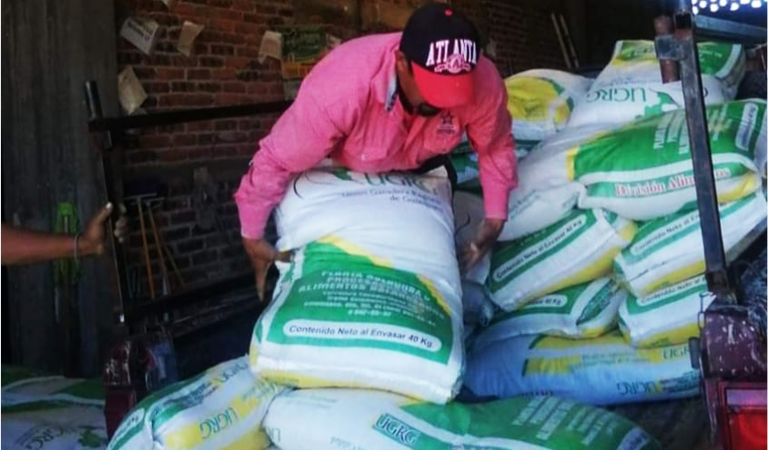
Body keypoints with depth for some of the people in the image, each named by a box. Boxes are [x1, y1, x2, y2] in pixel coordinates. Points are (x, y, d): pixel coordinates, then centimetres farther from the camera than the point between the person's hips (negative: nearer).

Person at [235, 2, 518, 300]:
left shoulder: (483, 83, -38)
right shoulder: (340, 87, -48)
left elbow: (496, 147, -15)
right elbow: (276, 161, -37)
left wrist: (495, 221, -14)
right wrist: (252, 238, -27)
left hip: (419, 169, 3)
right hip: (339, 170, -2)